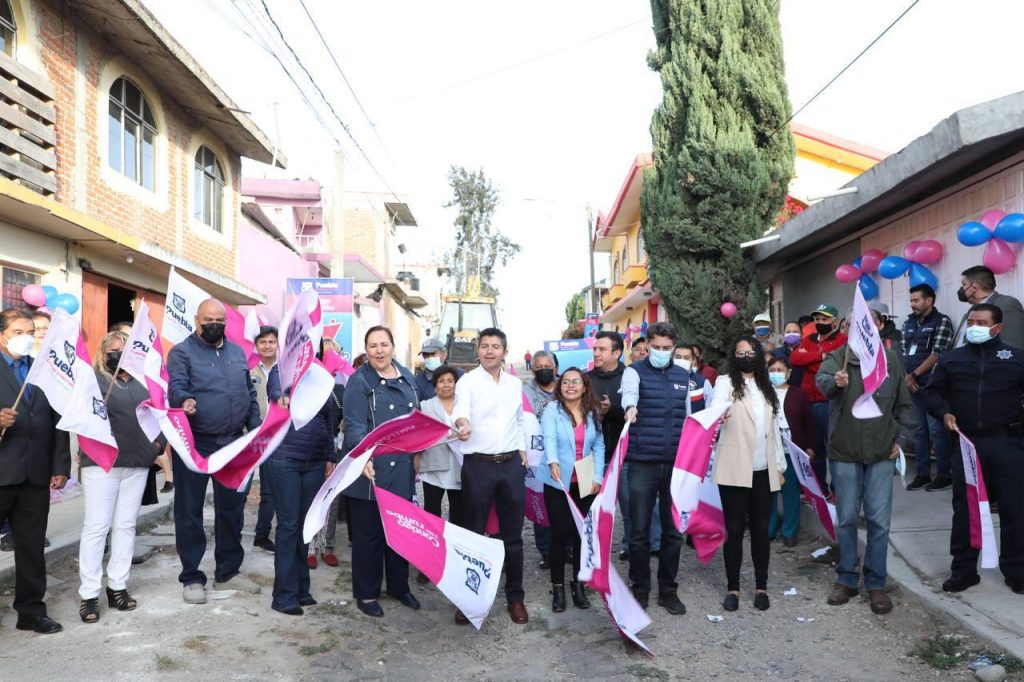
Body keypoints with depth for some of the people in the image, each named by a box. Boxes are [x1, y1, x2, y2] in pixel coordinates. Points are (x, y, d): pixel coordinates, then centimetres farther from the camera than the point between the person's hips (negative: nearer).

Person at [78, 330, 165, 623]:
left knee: (126, 525, 9)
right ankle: (89, 594, 4)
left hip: (137, 464, 5)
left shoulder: (142, 382, 14)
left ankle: (117, 587, 17)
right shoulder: (93, 380, -1)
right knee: (96, 527, -2)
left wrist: (158, 442, 5)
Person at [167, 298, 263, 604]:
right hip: (194, 444, -5)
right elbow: (176, 387, -17)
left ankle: (228, 572, 26)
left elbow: (250, 394, 16)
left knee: (232, 508, 12)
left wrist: (255, 430, 8)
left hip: (232, 444, 5)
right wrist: (185, 400, -40)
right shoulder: (182, 352, -3)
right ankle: (191, 577, 15)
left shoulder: (237, 352, 13)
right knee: (190, 511, 3)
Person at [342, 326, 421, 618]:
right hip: (370, 472, -6)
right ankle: (366, 594, 20)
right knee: (368, 534, 5)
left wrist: (416, 456, 19)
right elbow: (355, 425, -19)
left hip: (402, 470, 6)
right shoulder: (359, 381, -9)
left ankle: (399, 586, 33)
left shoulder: (407, 377, 9)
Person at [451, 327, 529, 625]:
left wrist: (523, 449, 14)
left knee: (512, 534, 10)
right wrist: (463, 424, -47)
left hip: (512, 465, 4)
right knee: (474, 533, 5)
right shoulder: (467, 381, -7)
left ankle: (515, 596, 22)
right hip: (478, 465, -4)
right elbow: (461, 411, -25)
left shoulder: (515, 383, 10)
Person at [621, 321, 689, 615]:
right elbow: (629, 393, -26)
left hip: (676, 463, 4)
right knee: (639, 531, 4)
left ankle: (668, 589, 24)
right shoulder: (635, 371, -3)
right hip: (643, 462, -4)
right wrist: (630, 407, -48)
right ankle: (639, 589, 19)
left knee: (673, 530, 10)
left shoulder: (683, 376, 12)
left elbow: (689, 417, 18)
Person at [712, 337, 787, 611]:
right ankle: (733, 588, 11)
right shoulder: (726, 382, 0)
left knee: (761, 529, 8)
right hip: (735, 468, -4)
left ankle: (761, 587, 19)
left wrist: (780, 465, 14)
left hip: (763, 470, 4)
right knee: (734, 529, 1)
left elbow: (774, 428, 18)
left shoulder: (766, 387, 15)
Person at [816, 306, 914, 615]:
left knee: (879, 520, 4)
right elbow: (822, 379, -25)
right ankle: (846, 578, 22)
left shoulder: (891, 360, 5)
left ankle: (876, 583, 17)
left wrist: (901, 438, 4)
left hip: (882, 453, 1)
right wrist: (835, 381, -46)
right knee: (846, 519, 8)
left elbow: (904, 404, 12)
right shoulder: (838, 357, -2)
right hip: (844, 452, -1)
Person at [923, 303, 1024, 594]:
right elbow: (933, 391, 12)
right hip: (967, 442, 1)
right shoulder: (951, 358, 9)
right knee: (964, 506, 7)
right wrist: (944, 412, -6)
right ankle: (963, 569, 18)